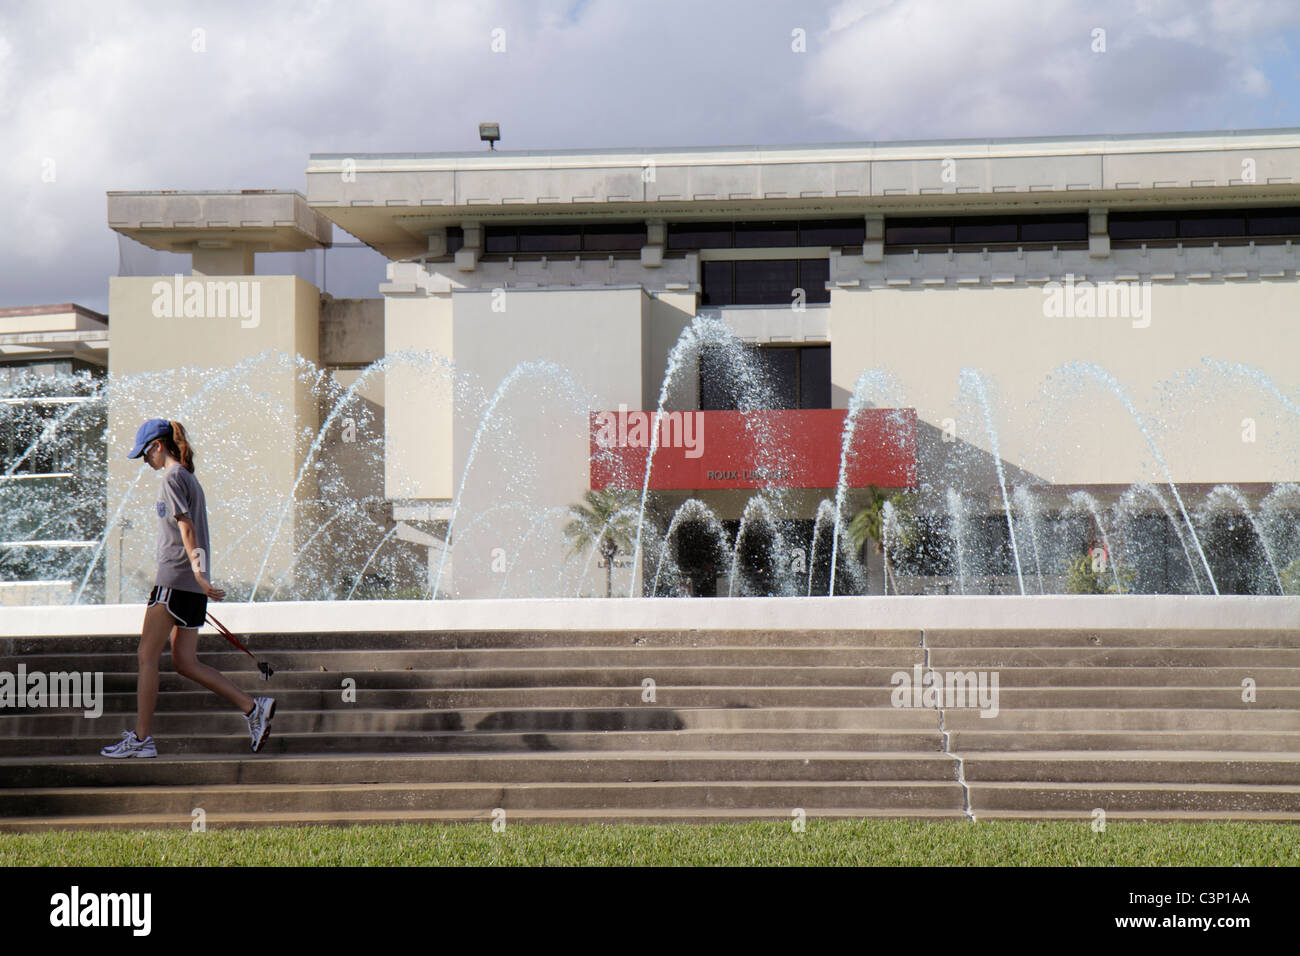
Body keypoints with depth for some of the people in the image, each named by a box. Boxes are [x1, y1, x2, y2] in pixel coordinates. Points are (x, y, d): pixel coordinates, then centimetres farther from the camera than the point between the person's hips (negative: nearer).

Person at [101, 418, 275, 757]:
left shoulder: (173, 478, -8)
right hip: (193, 588, 9)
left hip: (176, 580, -9)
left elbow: (186, 529, -18)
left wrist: (198, 573, -25)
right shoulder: (189, 478, 19)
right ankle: (253, 707, 1)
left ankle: (141, 738, -1)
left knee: (147, 656, -3)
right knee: (184, 662, 8)